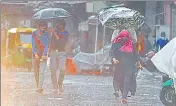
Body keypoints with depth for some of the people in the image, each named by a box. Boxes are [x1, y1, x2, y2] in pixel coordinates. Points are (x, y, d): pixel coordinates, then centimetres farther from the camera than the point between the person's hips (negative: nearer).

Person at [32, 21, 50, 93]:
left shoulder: (46, 34, -3)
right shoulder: (34, 33, 2)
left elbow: (46, 45, -9)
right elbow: (33, 44, -2)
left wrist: (44, 55, -21)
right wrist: (35, 53, -16)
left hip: (43, 55, -3)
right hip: (36, 55, 3)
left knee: (41, 72, -14)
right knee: (36, 72, 5)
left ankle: (40, 87, -19)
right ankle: (38, 86, 15)